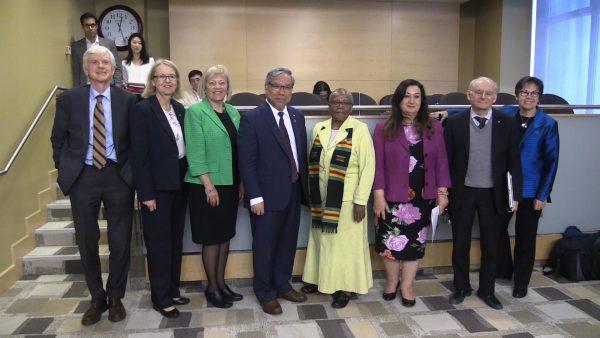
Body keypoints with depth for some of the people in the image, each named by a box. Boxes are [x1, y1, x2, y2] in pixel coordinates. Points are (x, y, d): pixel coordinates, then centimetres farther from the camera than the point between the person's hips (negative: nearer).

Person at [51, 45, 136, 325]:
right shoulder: (69, 99, 3)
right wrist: (64, 169, 4)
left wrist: (131, 170, -1)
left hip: (118, 176, -1)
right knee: (86, 241, 10)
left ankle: (115, 298, 26)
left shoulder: (128, 100, 1)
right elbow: (58, 139, 9)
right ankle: (97, 299, 29)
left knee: (120, 241, 6)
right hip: (82, 177, 1)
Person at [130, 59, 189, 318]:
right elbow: (139, 156, -14)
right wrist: (146, 194, -16)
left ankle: (173, 291, 30)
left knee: (176, 241, 15)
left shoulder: (180, 109, 8)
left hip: (178, 185, 7)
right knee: (159, 244, 5)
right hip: (157, 187, -6)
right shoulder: (143, 109, -11)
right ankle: (161, 298, 20)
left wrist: (187, 180, 6)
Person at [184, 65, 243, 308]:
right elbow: (195, 152, -13)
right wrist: (209, 185, -16)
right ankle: (212, 288, 18)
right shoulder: (195, 112, -8)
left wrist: (241, 183, 8)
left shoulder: (233, 112, 11)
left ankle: (221, 283, 27)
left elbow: (238, 150, 13)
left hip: (231, 185, 6)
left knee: (226, 235, 13)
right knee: (211, 238, 3)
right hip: (207, 186, -6)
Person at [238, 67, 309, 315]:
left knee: (288, 244, 17)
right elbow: (247, 162, -12)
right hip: (267, 195, -5)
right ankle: (265, 293, 26)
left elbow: (302, 154, 12)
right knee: (264, 246, 8)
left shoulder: (297, 116, 9)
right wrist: (255, 197, -16)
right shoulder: (252, 119, -10)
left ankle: (283, 285, 36)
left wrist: (305, 187, 9)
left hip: (294, 192, 6)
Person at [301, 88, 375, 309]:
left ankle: (345, 287, 20)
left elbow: (368, 167, -12)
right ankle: (320, 278, 33)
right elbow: (313, 162, 11)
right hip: (322, 199, 5)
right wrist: (311, 193, 9)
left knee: (345, 242, 5)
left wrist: (360, 201, -15)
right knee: (322, 239, 16)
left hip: (347, 199, -5)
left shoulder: (360, 130, -11)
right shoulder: (319, 129, 5)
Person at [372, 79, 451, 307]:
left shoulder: (434, 128, 4)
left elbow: (441, 161, 4)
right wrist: (378, 196, -8)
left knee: (415, 242, 9)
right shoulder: (384, 129, -2)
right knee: (390, 241, 5)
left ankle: (407, 285, 26)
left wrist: (442, 192, 0)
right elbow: (378, 164, -4)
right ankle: (392, 280, 31)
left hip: (423, 197, 2)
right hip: (393, 197, -2)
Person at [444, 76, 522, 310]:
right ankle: (461, 287, 31)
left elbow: (514, 162, 1)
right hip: (462, 193, 0)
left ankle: (486, 290, 31)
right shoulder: (454, 123, -4)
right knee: (460, 244, 12)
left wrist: (516, 195, -2)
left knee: (491, 245, 12)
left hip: (493, 194, 1)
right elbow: (446, 159, -2)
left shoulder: (507, 124, -2)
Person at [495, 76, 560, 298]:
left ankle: (521, 283, 29)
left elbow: (552, 161, -7)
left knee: (525, 238, 10)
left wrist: (543, 195, -9)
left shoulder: (548, 124, -8)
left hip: (530, 192, -3)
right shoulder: (506, 114, -1)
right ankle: (503, 270, 41)